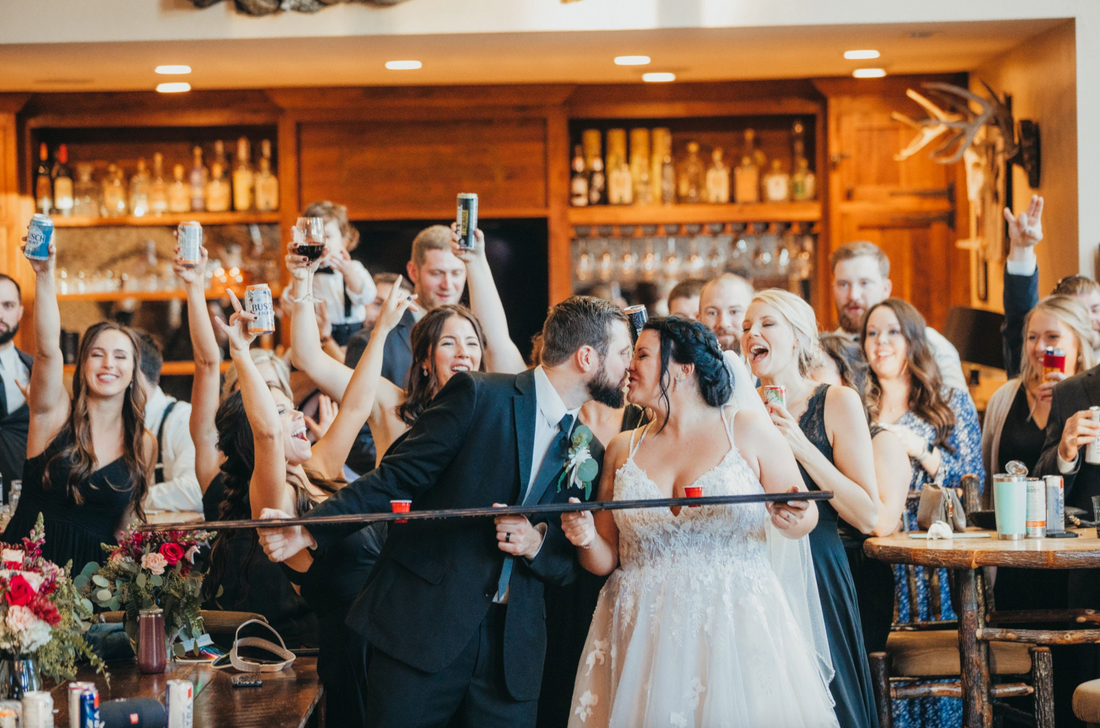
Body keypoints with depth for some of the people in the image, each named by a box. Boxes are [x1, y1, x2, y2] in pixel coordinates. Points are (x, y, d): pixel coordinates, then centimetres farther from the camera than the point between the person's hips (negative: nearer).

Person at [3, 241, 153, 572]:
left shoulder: (143, 445, 9)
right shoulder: (55, 415, 2)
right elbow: (47, 348, -14)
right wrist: (44, 274, -24)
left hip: (92, 570, 2)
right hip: (27, 561, -2)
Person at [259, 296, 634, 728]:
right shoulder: (478, 397, -4)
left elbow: (571, 562, 14)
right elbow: (395, 480, -6)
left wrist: (538, 542, -9)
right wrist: (311, 530, -18)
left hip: (512, 644, 5)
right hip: (423, 625, -4)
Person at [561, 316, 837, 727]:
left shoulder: (748, 431, 2)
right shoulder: (623, 449, 11)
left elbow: (804, 519, 4)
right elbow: (606, 560, 11)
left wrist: (793, 519, -18)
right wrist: (587, 540, -10)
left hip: (737, 631, -2)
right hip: (643, 636, 2)